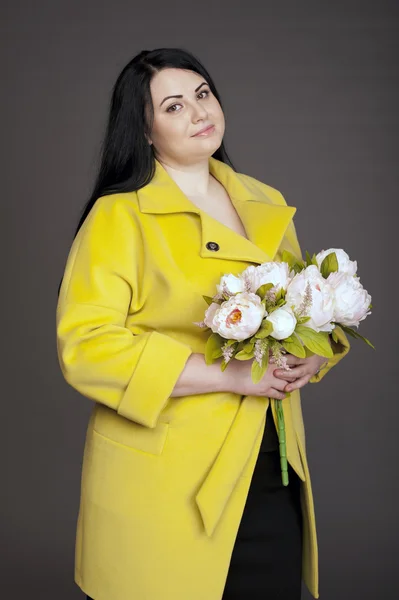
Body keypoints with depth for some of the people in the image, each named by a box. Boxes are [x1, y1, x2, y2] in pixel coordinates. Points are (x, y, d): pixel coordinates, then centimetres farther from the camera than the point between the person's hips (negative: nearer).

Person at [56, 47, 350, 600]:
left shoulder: (266, 206, 11)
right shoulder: (119, 217, -8)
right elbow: (86, 346, -17)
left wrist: (315, 351, -4)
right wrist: (228, 375, -21)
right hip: (165, 487, -5)